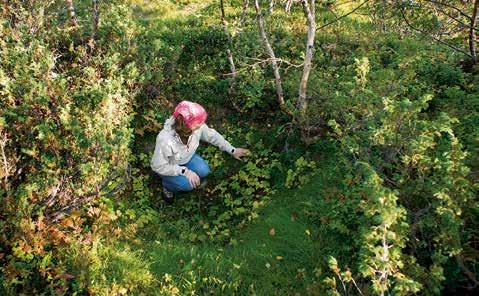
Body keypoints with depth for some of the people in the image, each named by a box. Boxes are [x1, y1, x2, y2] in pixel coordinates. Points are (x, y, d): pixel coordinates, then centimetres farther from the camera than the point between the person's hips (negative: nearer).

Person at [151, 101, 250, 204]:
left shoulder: (198, 126, -26)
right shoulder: (165, 140, -41)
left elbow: (212, 135, -6)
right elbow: (158, 166, -28)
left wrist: (232, 150, 1)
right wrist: (185, 171, -34)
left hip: (187, 157, 5)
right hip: (168, 166, -5)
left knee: (204, 171, -20)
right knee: (188, 183, -26)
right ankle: (168, 186, 6)